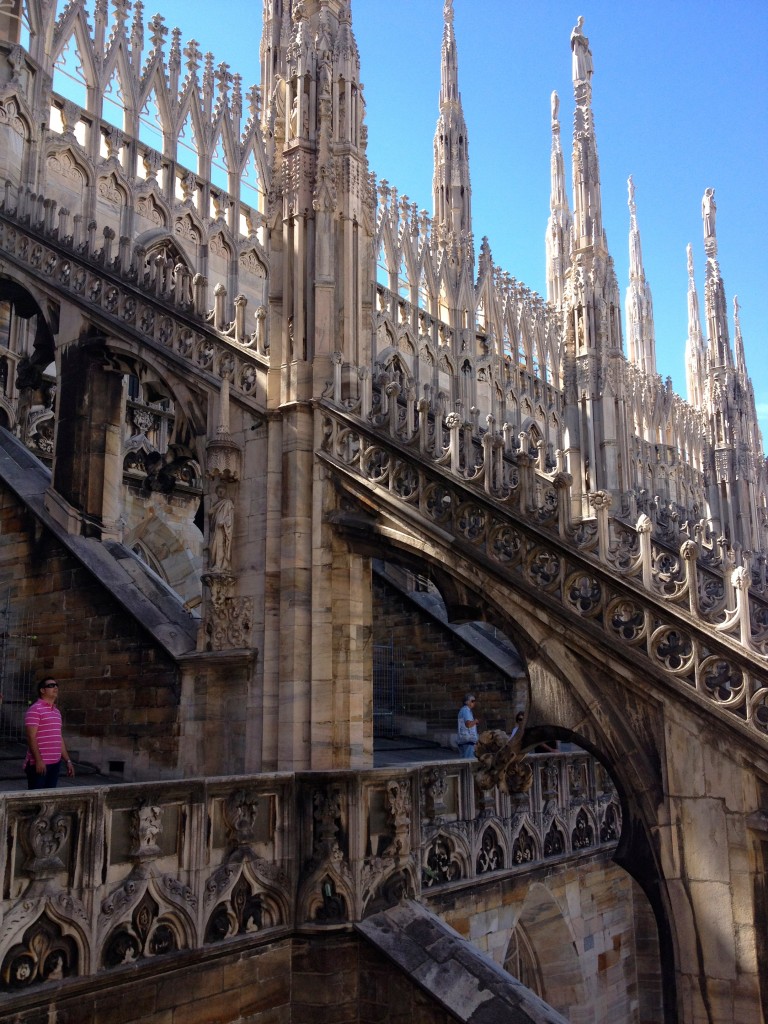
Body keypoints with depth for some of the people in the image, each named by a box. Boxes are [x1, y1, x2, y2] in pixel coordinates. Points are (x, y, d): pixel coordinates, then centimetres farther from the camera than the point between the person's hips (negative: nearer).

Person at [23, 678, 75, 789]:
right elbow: (31, 737, -14)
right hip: (39, 763, -8)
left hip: (55, 763, 8)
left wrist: (68, 760, 18)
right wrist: (38, 760, -21)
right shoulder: (35, 709, -8)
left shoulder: (57, 711, 17)